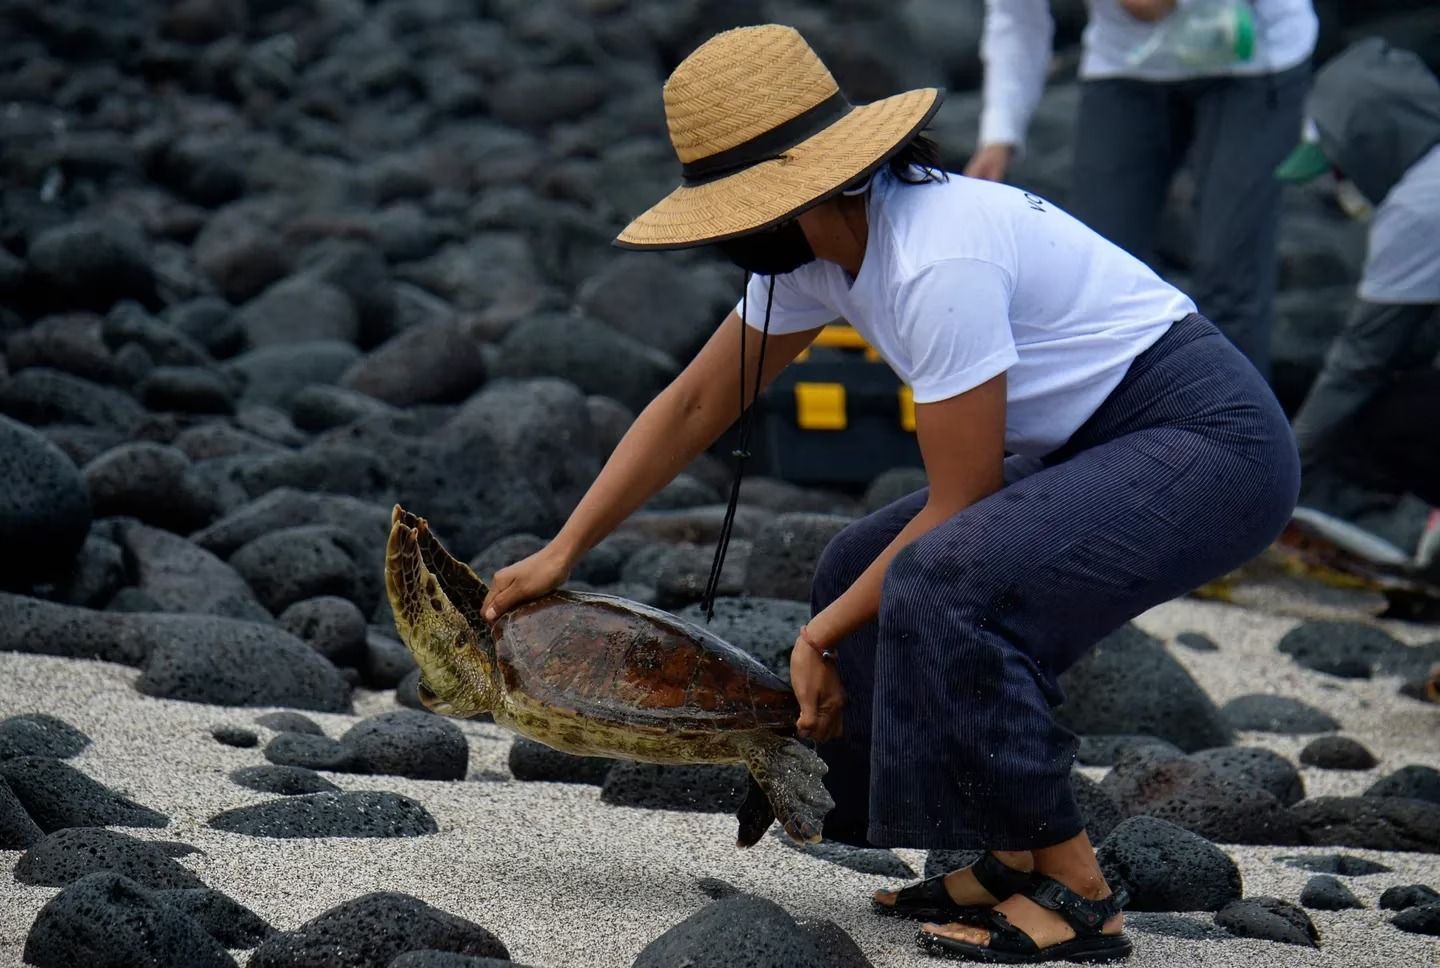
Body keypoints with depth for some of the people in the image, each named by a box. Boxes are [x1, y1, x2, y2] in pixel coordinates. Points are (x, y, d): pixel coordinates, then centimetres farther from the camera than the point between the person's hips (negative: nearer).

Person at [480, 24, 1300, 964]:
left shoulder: (937, 262, -25)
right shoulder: (817, 249, 3)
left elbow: (959, 507, -19)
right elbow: (692, 407, 14)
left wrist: (822, 637, -9)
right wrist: (561, 554, 12)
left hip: (1212, 442, -10)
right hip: (1102, 446, 10)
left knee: (942, 584, -28)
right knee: (863, 575, 9)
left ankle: (1072, 892, -16)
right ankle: (988, 861, 10)